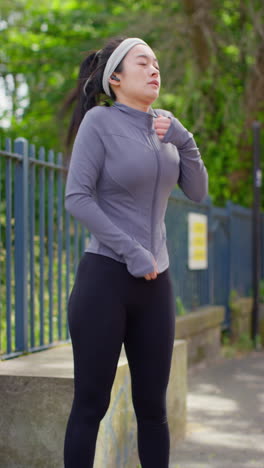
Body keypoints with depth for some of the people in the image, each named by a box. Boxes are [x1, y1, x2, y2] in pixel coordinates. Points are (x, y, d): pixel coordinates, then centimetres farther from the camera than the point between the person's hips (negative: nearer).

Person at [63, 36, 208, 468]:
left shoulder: (164, 125, 10)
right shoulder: (99, 120, -7)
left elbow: (198, 192, 10)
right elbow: (77, 198, -13)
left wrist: (184, 141, -5)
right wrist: (132, 252, -15)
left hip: (155, 283, 6)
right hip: (105, 278, -5)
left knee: (153, 404, 9)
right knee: (91, 404, 0)